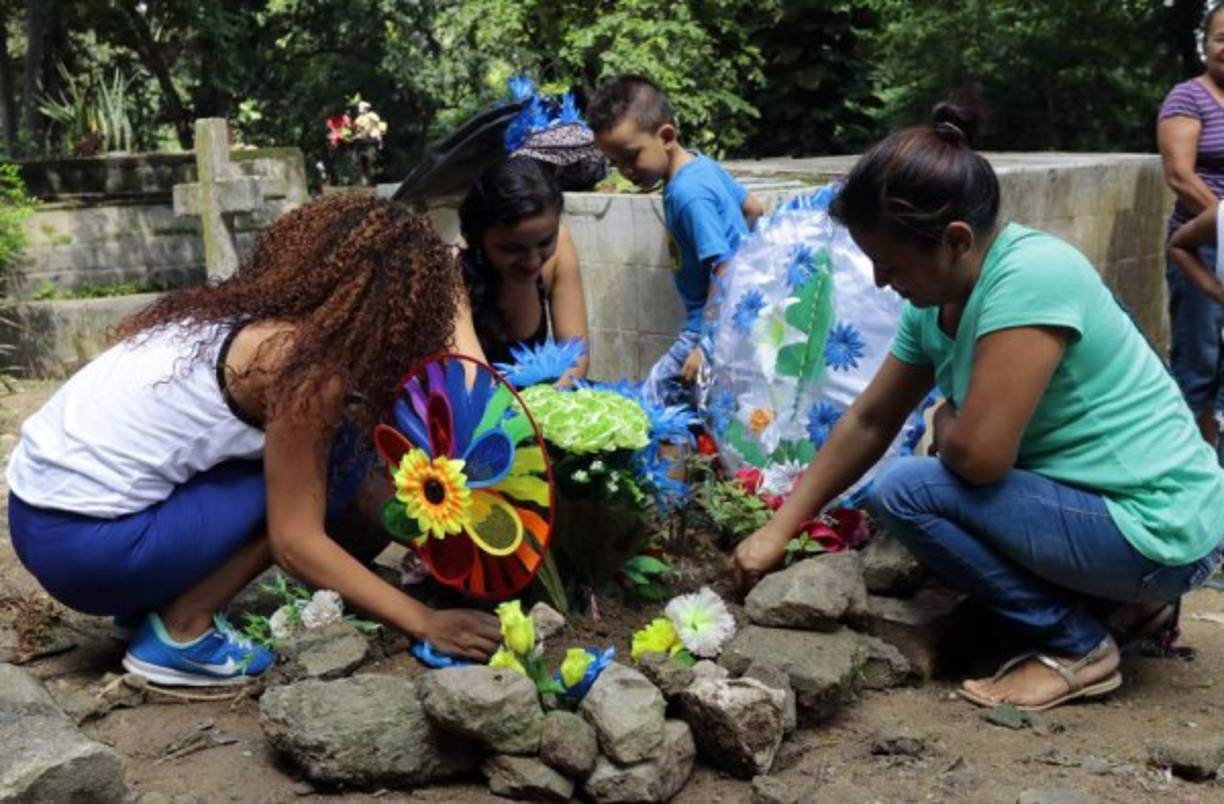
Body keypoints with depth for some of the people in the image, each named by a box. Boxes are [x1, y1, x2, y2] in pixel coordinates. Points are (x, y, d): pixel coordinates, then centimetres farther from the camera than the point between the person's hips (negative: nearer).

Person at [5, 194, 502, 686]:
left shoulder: (247, 312, 9)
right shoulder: (305, 366, -16)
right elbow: (295, 541, -15)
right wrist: (425, 623, -11)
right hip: (87, 545, -8)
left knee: (304, 459, 15)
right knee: (334, 459, -6)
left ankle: (152, 600, 14)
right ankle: (181, 633, -3)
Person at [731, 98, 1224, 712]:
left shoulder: (1031, 275, -25)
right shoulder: (936, 303, 1)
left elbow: (978, 454, -30)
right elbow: (868, 421, 8)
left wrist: (945, 424, -6)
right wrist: (778, 529, 8)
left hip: (1160, 529, -9)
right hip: (1099, 502, 9)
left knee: (905, 491, -17)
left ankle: (1076, 647, -2)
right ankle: (1120, 601, 17)